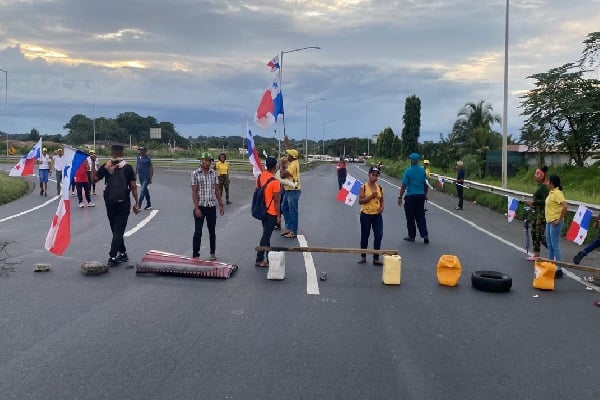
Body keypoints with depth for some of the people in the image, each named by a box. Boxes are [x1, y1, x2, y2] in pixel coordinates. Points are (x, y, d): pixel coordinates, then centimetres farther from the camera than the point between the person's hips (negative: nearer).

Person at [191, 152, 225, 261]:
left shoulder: (213, 173, 5)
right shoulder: (195, 174, -5)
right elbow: (194, 192, -8)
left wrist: (221, 205, 9)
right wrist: (196, 208, -14)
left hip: (212, 207, 3)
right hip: (200, 207, -3)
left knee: (212, 231, 12)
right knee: (198, 232, 0)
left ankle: (213, 253, 24)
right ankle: (195, 255, 7)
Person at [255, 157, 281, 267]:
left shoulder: (260, 176, 1)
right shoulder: (275, 182, -21)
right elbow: (276, 200, -18)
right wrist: (278, 216, -10)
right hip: (271, 212, -8)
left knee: (266, 234, 18)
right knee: (266, 235, 0)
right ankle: (259, 260, 5)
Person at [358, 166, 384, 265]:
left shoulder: (380, 187, 6)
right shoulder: (364, 187, -6)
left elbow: (381, 200, 15)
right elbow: (360, 201, -11)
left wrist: (382, 207, -5)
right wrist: (371, 196, -21)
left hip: (377, 215, 3)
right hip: (366, 214, -3)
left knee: (379, 235, -4)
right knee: (365, 235, 8)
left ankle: (376, 258, 6)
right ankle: (363, 256, 25)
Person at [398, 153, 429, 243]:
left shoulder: (408, 171, -11)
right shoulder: (423, 170, 3)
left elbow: (404, 186, -12)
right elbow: (425, 184, 10)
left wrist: (400, 197, -7)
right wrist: (425, 194, 22)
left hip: (410, 196, -4)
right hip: (421, 195, 4)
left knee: (410, 217, 7)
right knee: (420, 216, 10)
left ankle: (412, 236, 13)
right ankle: (425, 235, 1)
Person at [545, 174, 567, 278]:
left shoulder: (557, 193, -17)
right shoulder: (551, 193, 11)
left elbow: (565, 206, -27)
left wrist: (559, 219, -23)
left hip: (555, 223, -10)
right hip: (549, 222, 10)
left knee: (555, 246, -6)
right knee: (550, 245, 17)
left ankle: (558, 270, 0)